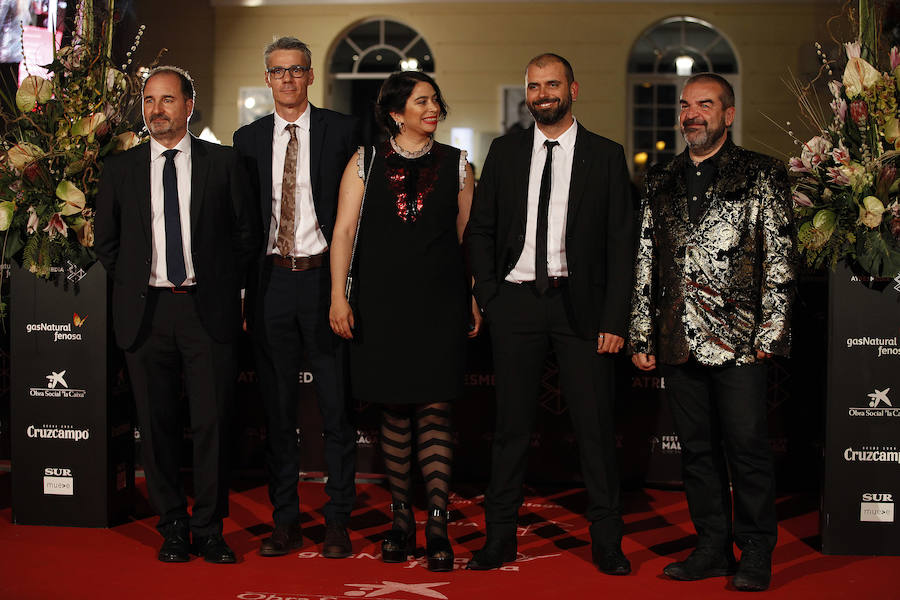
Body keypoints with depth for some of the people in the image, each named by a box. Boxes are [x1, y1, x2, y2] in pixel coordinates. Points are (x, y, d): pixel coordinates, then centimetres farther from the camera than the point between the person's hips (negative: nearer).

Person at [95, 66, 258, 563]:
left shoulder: (223, 163, 5)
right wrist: (134, 282, 8)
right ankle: (173, 528, 16)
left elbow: (246, 233, 9)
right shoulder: (119, 169, 9)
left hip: (208, 310, -1)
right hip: (145, 311, 2)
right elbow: (105, 239, 16)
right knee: (157, 424, 5)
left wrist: (222, 284, 4)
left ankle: (209, 530, 10)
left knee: (213, 423, -2)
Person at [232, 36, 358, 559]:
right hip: (271, 281, 3)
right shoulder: (249, 138, 10)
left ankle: (338, 521, 12)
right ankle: (286, 520, 17)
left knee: (337, 406, 2)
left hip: (324, 277, -2)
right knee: (278, 407, 7)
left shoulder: (342, 131, 2)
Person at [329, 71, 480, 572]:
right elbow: (344, 230, 2)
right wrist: (338, 296, -6)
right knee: (395, 412, 7)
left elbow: (469, 235, 9)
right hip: (382, 301, 1)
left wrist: (475, 299, 4)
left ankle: (438, 527, -6)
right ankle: (402, 519, 17)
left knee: (435, 411, -7)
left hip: (440, 304, -1)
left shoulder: (457, 164, 8)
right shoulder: (365, 163, 6)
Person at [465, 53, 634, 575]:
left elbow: (621, 242, 0)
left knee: (595, 425, 1)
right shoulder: (505, 152, 9)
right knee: (512, 424, 7)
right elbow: (480, 229, 13)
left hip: (580, 303, -2)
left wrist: (615, 318, -8)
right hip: (516, 300, 2)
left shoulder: (606, 156, 3)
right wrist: (489, 293, 1)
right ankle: (500, 538, 15)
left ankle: (607, 542, 11)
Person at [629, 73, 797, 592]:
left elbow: (780, 259, -1)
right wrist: (642, 336, 9)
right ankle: (713, 548, 19)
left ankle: (756, 553, 10)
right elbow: (646, 263, 15)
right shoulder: (661, 183, 15)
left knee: (747, 446, -2)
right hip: (680, 342, 4)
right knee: (697, 448, 9)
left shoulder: (763, 176, 3)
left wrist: (770, 331, -8)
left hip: (739, 339, -4)